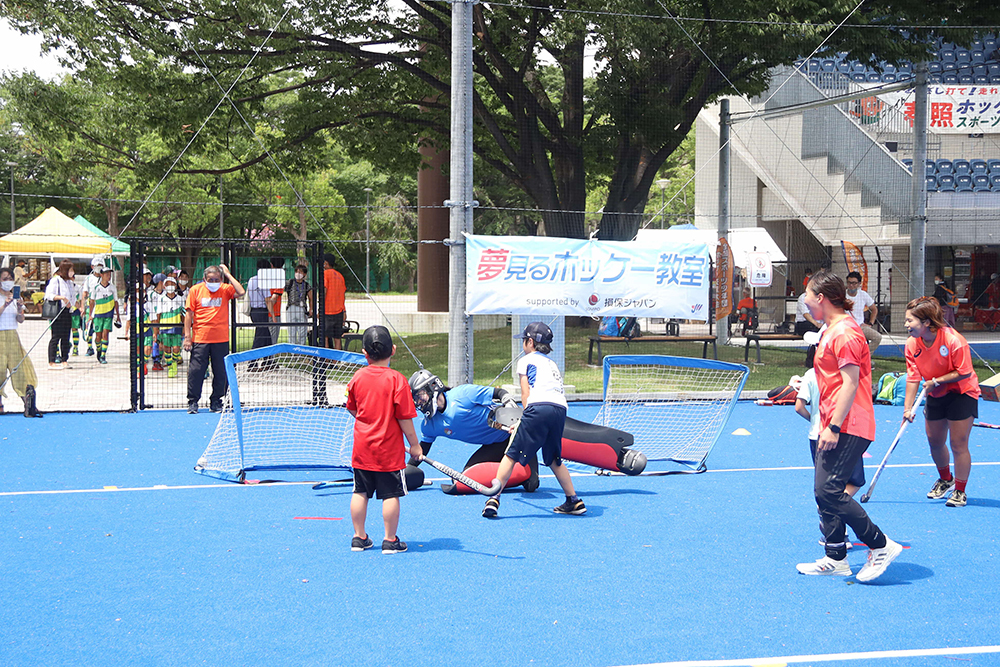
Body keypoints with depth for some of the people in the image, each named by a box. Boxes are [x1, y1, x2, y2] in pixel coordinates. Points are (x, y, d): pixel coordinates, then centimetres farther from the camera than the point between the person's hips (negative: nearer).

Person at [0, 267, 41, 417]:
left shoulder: (16, 297, 11)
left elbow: (21, 320, 4)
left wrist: (19, 308, -13)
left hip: (13, 337, 4)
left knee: (20, 367, -4)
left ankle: (28, 406, -9)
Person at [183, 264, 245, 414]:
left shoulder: (225, 289, 4)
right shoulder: (195, 290, 3)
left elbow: (241, 292, -16)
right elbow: (188, 313, 4)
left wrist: (228, 274, -8)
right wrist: (187, 336, -1)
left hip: (221, 340, 1)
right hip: (200, 338, -1)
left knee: (221, 373, 3)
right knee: (195, 371, -2)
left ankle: (216, 402, 16)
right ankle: (193, 402, 10)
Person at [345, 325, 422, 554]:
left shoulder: (358, 377, -1)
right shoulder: (396, 379, -14)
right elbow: (404, 417, -13)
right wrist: (414, 444, -3)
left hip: (362, 447, 4)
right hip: (389, 449, -4)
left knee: (360, 492, 12)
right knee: (391, 494, 2)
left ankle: (359, 537, 19)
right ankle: (390, 540, 5)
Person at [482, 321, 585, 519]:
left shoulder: (526, 360, 15)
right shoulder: (552, 364, 33)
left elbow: (526, 393, 8)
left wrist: (526, 419, 13)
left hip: (539, 407, -6)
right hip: (560, 409, 6)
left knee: (511, 455, -2)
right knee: (554, 460, 22)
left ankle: (494, 499, -8)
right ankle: (574, 501, 22)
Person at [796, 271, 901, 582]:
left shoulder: (845, 332, -14)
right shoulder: (831, 331, 18)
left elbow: (850, 383, -19)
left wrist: (834, 427, -22)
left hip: (847, 428, -10)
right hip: (833, 428, 10)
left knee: (829, 491, -14)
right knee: (824, 492, 9)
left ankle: (881, 545, -6)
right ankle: (835, 558, 14)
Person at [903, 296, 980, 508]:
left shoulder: (954, 340, -28)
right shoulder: (912, 344, -12)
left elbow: (965, 372, -21)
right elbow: (913, 377, -11)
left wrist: (937, 381, -23)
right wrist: (908, 407, -17)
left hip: (962, 394, -5)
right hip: (936, 396, 5)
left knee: (958, 444, -6)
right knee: (935, 442, 12)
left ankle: (960, 491, 9)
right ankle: (945, 479, 40)